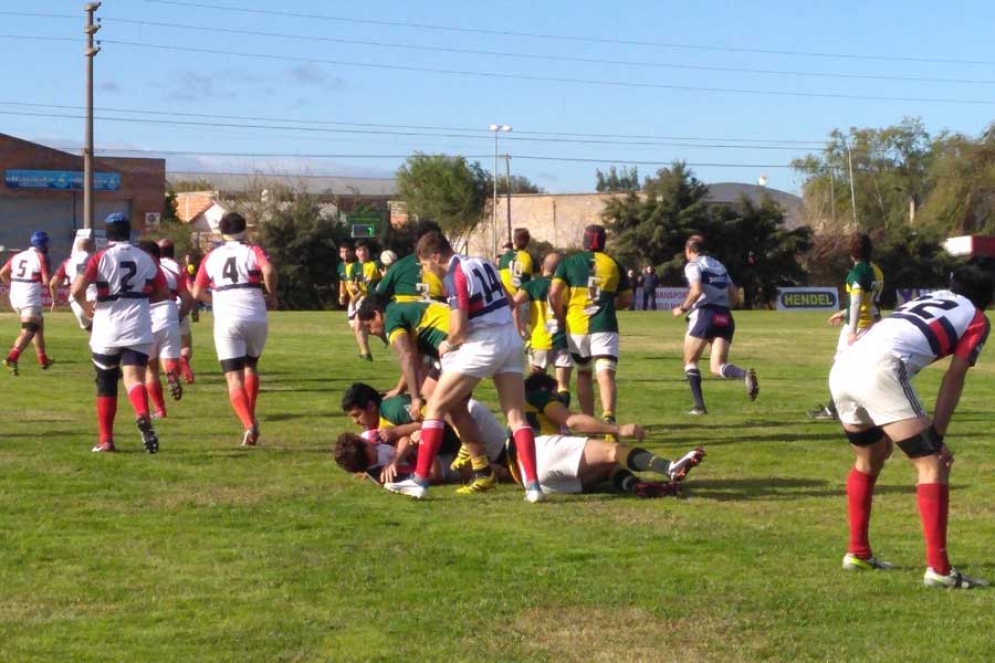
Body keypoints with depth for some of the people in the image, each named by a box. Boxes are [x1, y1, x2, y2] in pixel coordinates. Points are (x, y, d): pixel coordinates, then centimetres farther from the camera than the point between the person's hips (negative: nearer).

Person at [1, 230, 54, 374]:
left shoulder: (18, 256, 12)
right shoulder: (41, 257, -7)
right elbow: (46, 281, -12)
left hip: (15, 298, 7)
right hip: (30, 299, -7)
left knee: (38, 324, 23)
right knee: (28, 331, -10)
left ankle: (43, 359, 27)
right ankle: (12, 358, -31)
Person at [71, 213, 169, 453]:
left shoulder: (100, 258, -2)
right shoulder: (145, 258, 8)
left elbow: (76, 290, -12)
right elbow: (163, 293, 12)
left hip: (107, 328, -1)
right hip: (138, 329, 1)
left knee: (106, 384, 14)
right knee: (134, 377, -10)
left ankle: (105, 440, 18)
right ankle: (143, 416, -42)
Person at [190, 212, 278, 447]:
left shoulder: (211, 257, 14)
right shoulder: (253, 251, 6)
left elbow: (197, 293, 12)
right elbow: (268, 269, -15)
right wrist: (272, 295, 0)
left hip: (226, 320, 0)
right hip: (256, 317, 0)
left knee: (234, 377, -2)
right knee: (251, 366, 24)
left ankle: (249, 425, -19)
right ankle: (251, 418, 24)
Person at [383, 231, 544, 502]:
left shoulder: (455, 277, -12)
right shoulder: (483, 263, 12)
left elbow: (458, 329, -19)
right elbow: (508, 301, 21)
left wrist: (448, 345, 2)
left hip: (482, 345, -8)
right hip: (512, 339, 8)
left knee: (435, 407, 3)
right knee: (517, 417, 5)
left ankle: (420, 480, 0)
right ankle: (532, 484, -7)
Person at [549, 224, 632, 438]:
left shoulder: (569, 263, 4)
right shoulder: (613, 264, 8)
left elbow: (554, 293, -6)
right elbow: (626, 299, 12)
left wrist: (560, 318, 6)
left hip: (576, 326, 1)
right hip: (604, 327, -1)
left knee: (584, 374, 18)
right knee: (606, 374, -10)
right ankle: (608, 419, -33)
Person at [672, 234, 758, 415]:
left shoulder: (692, 265, 1)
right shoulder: (719, 266, 22)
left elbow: (696, 291, -16)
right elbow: (735, 296, 18)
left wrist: (683, 308, -3)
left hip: (704, 314, -5)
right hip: (725, 317, 5)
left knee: (690, 362, 13)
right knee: (717, 367, 1)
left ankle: (699, 406, 3)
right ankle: (745, 374, -31)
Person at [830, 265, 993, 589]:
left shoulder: (928, 299, 35)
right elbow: (953, 379, 7)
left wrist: (886, 428, 36)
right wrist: (937, 437, 6)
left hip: (841, 367, 7)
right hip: (880, 370, -7)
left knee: (869, 459, 28)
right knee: (932, 464, 0)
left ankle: (858, 552, 33)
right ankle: (938, 568, -6)